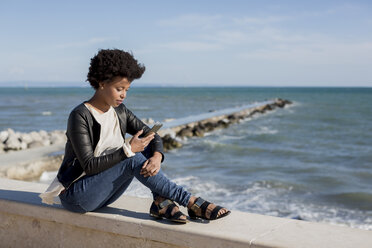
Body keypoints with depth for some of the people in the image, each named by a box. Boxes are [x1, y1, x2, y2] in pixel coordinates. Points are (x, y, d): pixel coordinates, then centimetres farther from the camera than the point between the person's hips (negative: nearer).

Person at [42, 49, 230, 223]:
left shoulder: (120, 112, 3)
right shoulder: (80, 116, -18)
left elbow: (153, 136, 1)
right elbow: (89, 165, -24)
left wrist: (157, 157, -21)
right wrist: (128, 150, -28)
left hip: (104, 193, 7)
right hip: (75, 196, -7)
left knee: (149, 148, -9)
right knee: (133, 160, -28)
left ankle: (161, 202, -23)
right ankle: (192, 203, -26)